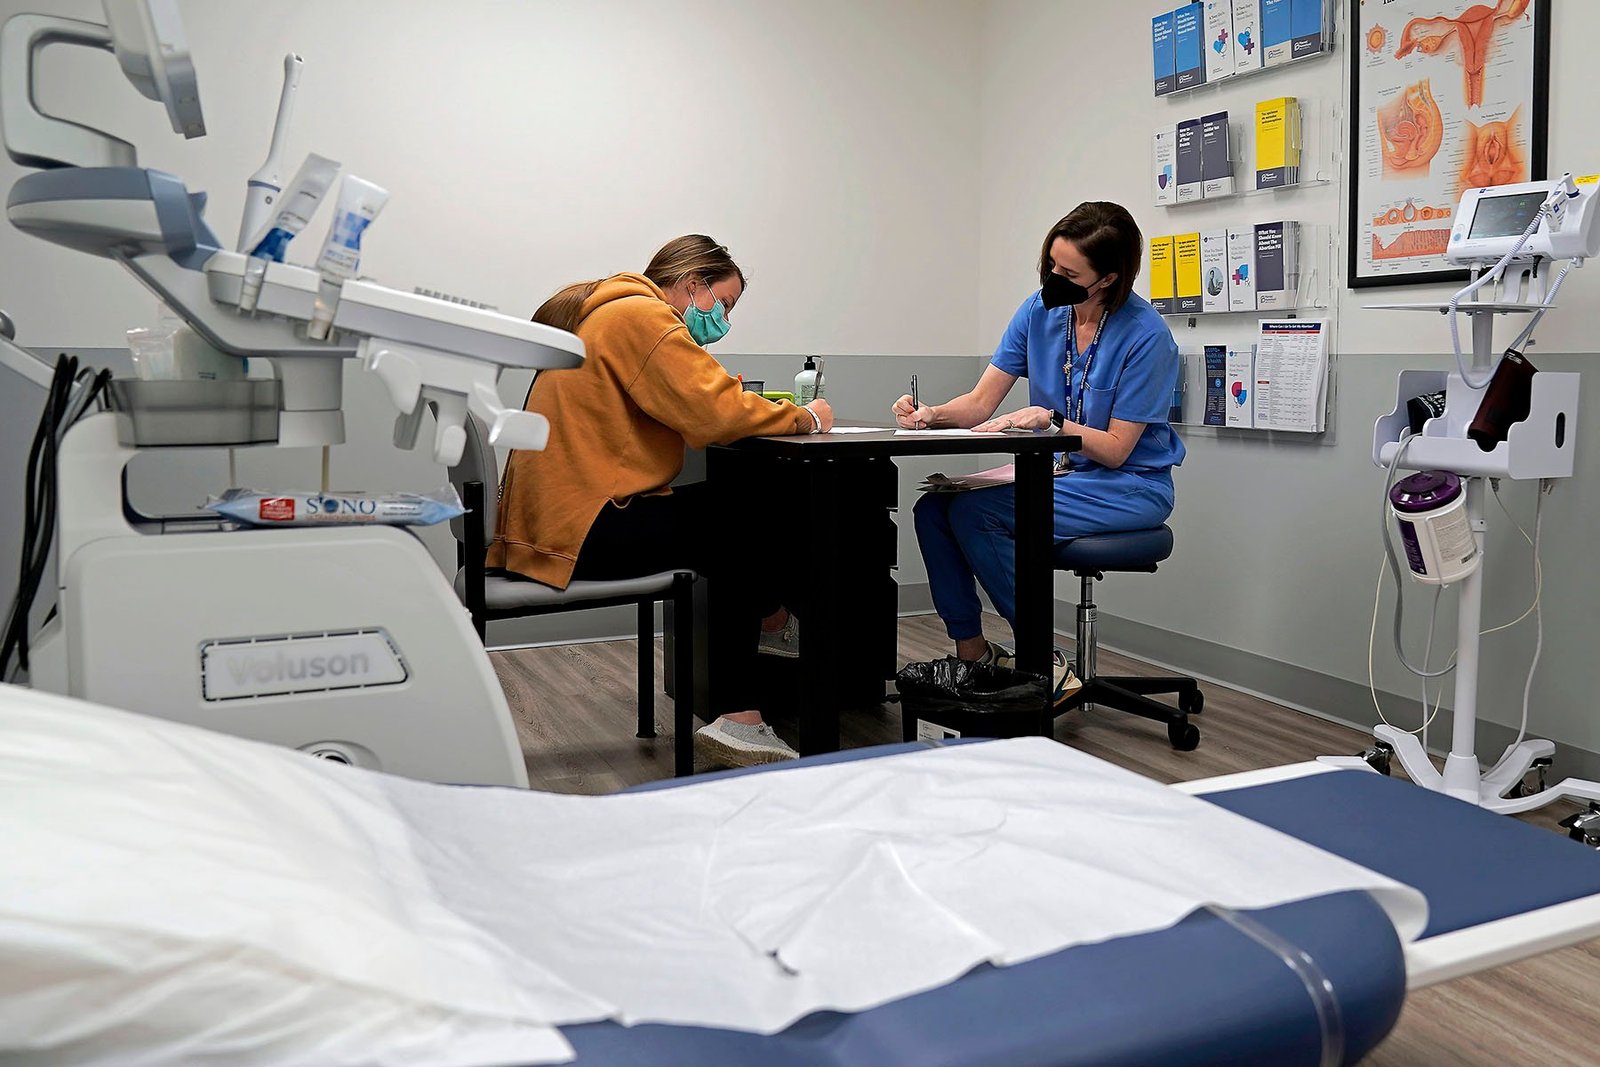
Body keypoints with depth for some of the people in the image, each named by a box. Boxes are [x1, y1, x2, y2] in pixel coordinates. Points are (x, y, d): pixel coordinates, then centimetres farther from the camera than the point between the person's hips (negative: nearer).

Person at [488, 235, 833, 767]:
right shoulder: (642, 316, -11)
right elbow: (716, 412, -20)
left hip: (551, 518, 11)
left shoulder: (606, 313, 23)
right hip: (581, 527, -11)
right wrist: (803, 417, -6)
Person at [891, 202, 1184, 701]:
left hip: (1131, 486, -6)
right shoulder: (1040, 309, -1)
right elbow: (981, 403, -1)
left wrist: (1047, 419, -27)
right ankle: (971, 652, -2)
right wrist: (932, 414, -21)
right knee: (933, 507, -14)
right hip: (1060, 472, 7)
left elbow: (1116, 449, -14)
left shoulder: (1146, 335, -18)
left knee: (974, 511, -25)